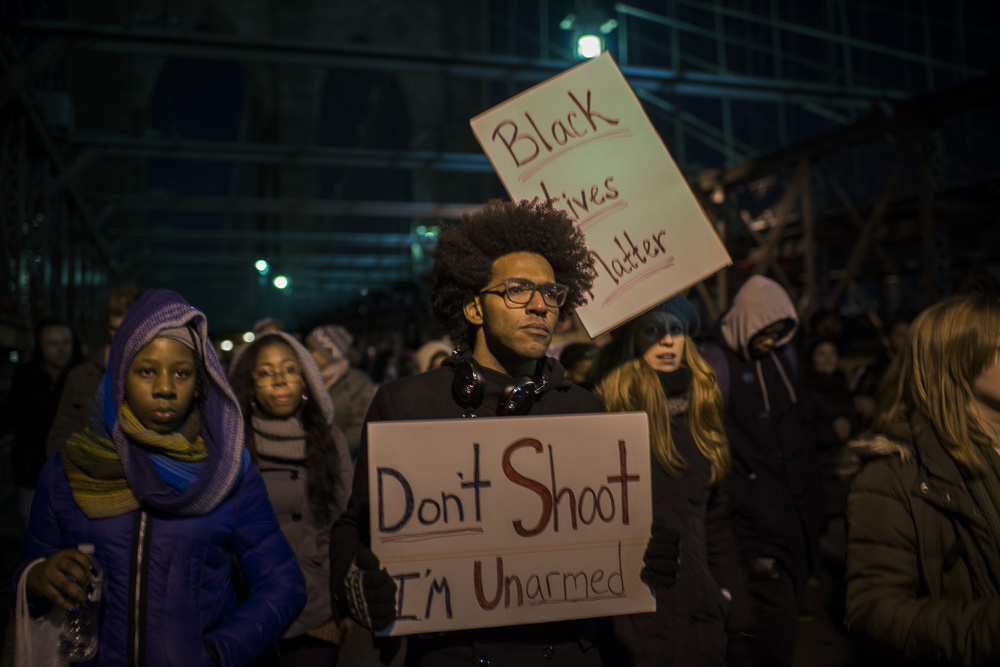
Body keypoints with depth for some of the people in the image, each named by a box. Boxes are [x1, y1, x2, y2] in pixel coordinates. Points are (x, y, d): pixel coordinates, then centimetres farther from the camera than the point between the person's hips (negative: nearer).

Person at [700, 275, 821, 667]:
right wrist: (736, 498, -14)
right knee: (776, 619, -9)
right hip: (755, 512, -7)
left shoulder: (783, 353, 11)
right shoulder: (717, 361, -12)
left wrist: (809, 482, 17)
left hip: (796, 504, 7)